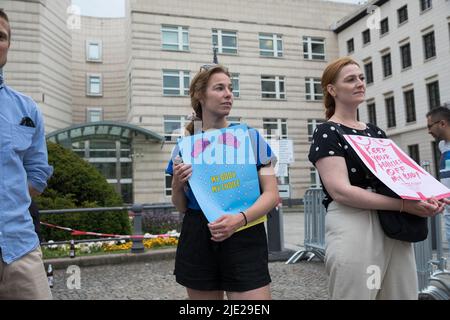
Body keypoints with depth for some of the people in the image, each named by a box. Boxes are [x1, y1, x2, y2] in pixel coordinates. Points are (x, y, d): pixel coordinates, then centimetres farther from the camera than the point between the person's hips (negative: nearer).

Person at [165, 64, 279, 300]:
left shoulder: (251, 137, 1)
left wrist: (240, 219, -20)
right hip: (197, 241, 2)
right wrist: (177, 184, -9)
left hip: (244, 239, -1)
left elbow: (272, 194, -4)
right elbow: (181, 207, 12)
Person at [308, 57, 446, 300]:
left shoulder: (375, 132, 16)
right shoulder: (327, 133, -6)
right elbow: (340, 191, -17)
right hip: (353, 229, -7)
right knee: (359, 294, 3)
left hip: (394, 228, 7)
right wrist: (404, 205, -21)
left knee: (403, 293, 12)